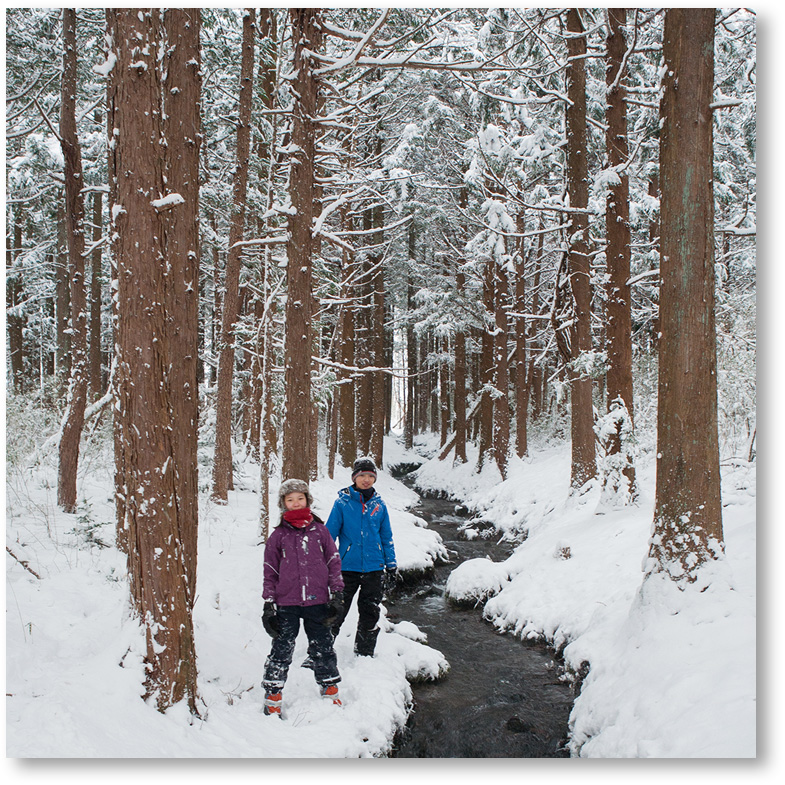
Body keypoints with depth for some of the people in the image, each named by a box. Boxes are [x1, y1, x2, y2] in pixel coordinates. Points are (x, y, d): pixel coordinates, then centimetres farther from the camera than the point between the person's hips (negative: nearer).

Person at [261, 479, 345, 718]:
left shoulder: (320, 530, 6)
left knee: (323, 648, 9)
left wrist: (337, 595, 3)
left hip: (317, 602, 1)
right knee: (282, 649, 2)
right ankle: (272, 697, 14)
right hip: (286, 604, -1)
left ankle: (330, 691, 25)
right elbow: (270, 572, 7)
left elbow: (334, 563, 9)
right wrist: (269, 605, 2)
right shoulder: (278, 536, 4)